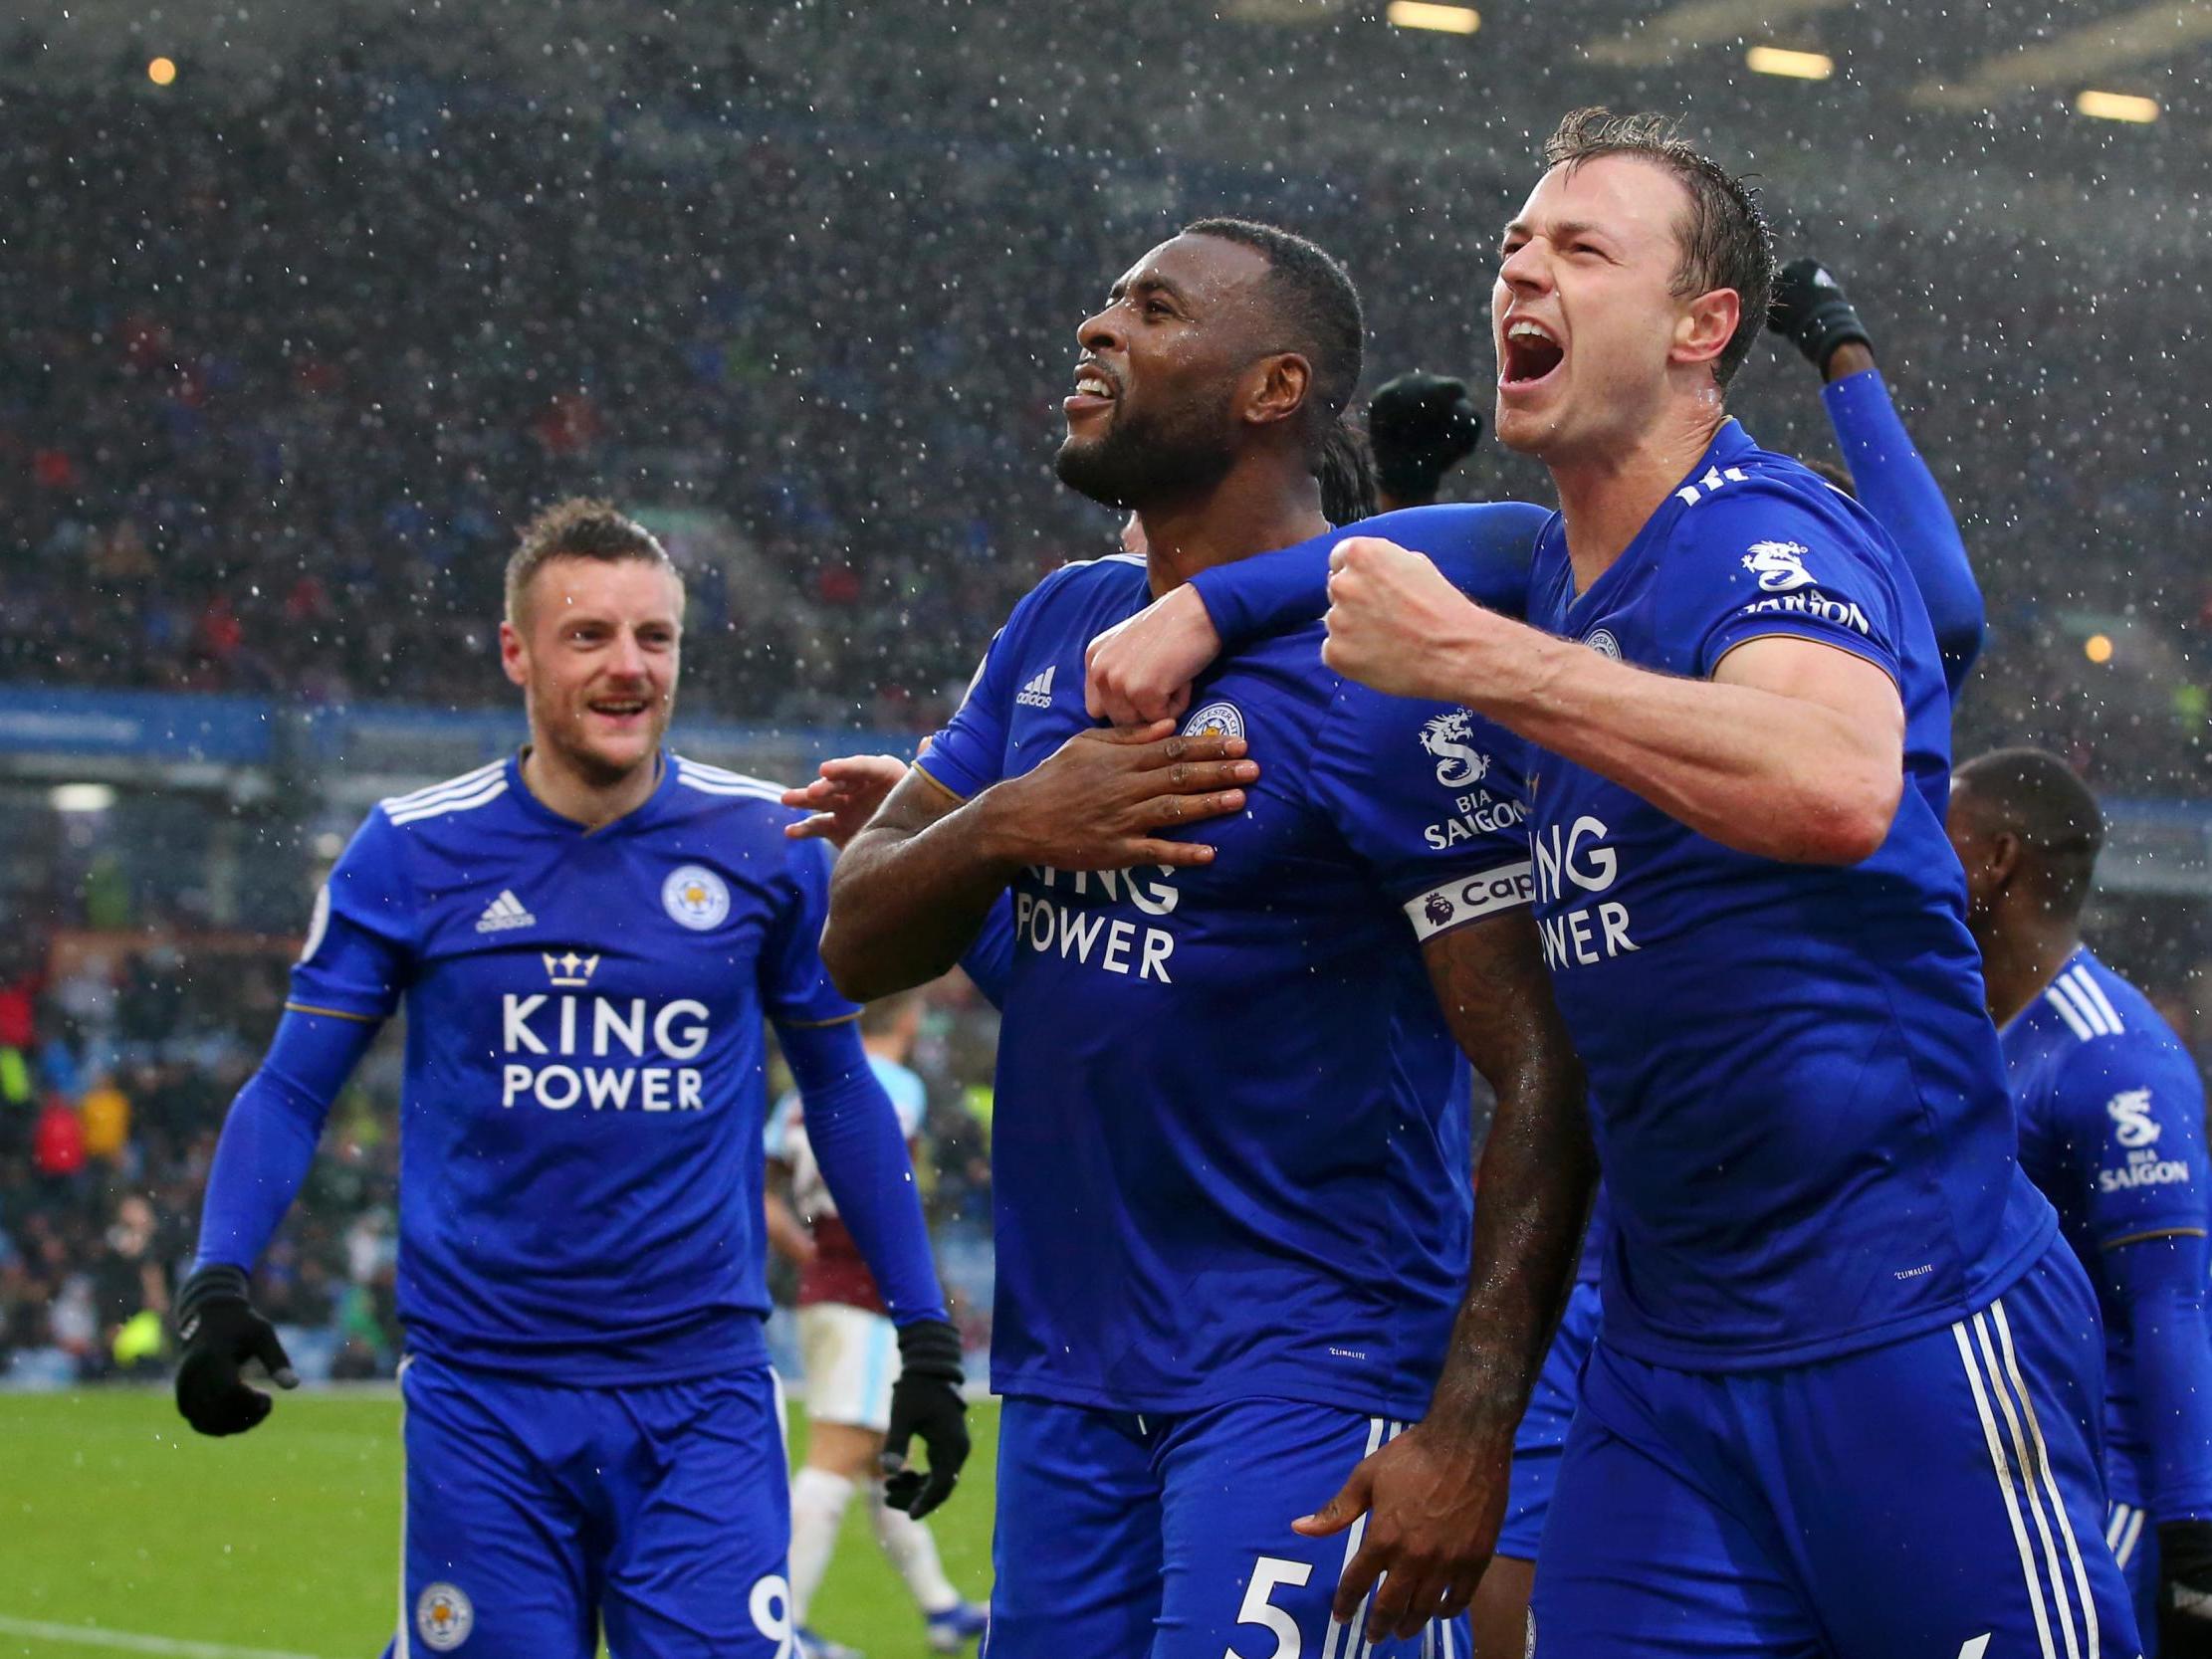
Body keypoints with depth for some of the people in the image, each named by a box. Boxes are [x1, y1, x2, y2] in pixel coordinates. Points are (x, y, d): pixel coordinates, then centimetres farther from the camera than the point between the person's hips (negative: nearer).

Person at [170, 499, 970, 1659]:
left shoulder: (764, 846, 2)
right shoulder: (410, 853, -1)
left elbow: (839, 1090, 13)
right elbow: (292, 1089, 3)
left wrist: (925, 1338, 11)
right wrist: (219, 1282, -13)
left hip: (702, 1399, 1)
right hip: (483, 1402, 0)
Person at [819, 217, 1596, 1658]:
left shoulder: (1379, 673, -13)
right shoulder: (1062, 629, 11)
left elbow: (1544, 1078, -17)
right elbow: (857, 944, 12)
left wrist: (1468, 1431, -23)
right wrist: (1006, 826, -10)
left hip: (1305, 1371, -7)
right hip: (1068, 1369, 8)